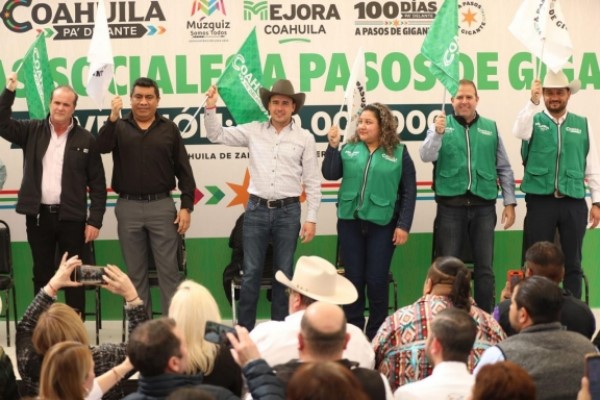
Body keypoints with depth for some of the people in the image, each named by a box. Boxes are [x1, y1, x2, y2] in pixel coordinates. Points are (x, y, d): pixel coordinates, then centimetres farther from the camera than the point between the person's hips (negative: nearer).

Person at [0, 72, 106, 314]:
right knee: (42, 275, 9)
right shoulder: (32, 131, 6)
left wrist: (95, 220, -5)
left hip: (71, 217, -2)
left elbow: (97, 184, 0)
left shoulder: (86, 140, -1)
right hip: (38, 216, 2)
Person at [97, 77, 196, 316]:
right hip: (128, 207, 1)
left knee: (168, 270, 1)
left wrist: (186, 206, -3)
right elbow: (101, 147, -14)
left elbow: (183, 170, 4)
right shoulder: (119, 127, 6)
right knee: (135, 272, 9)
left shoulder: (169, 129, 5)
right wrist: (112, 118, -26)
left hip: (161, 206, -1)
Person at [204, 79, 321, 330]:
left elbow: (313, 182, 1)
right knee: (251, 272, 2)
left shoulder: (305, 138, 1)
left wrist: (311, 219, -3)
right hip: (256, 209, 1)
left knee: (283, 274, 6)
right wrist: (211, 107, -8)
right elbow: (216, 135, 8)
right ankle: (244, 329, 11)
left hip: (288, 211, -1)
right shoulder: (253, 131, 5)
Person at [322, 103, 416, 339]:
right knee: (353, 279, 8)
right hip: (350, 222, 3)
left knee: (377, 281, 2)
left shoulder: (398, 152, -1)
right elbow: (329, 174, -2)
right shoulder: (349, 149, 6)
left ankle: (376, 335, 15)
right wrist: (333, 146, -12)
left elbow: (409, 191, -1)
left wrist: (403, 225, -6)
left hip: (382, 224, -2)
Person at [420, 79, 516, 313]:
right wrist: (437, 133, -28)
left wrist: (510, 202, 5)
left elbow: (504, 169, 12)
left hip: (483, 207, 2)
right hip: (451, 207, -2)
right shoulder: (441, 125, 5)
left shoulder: (491, 128, 10)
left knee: (485, 267, 6)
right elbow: (426, 156, -11)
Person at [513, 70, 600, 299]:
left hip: (574, 202, 2)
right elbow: (519, 132, -21)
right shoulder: (534, 120, 4)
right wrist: (533, 101, -32)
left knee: (572, 262, 7)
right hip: (540, 201, -2)